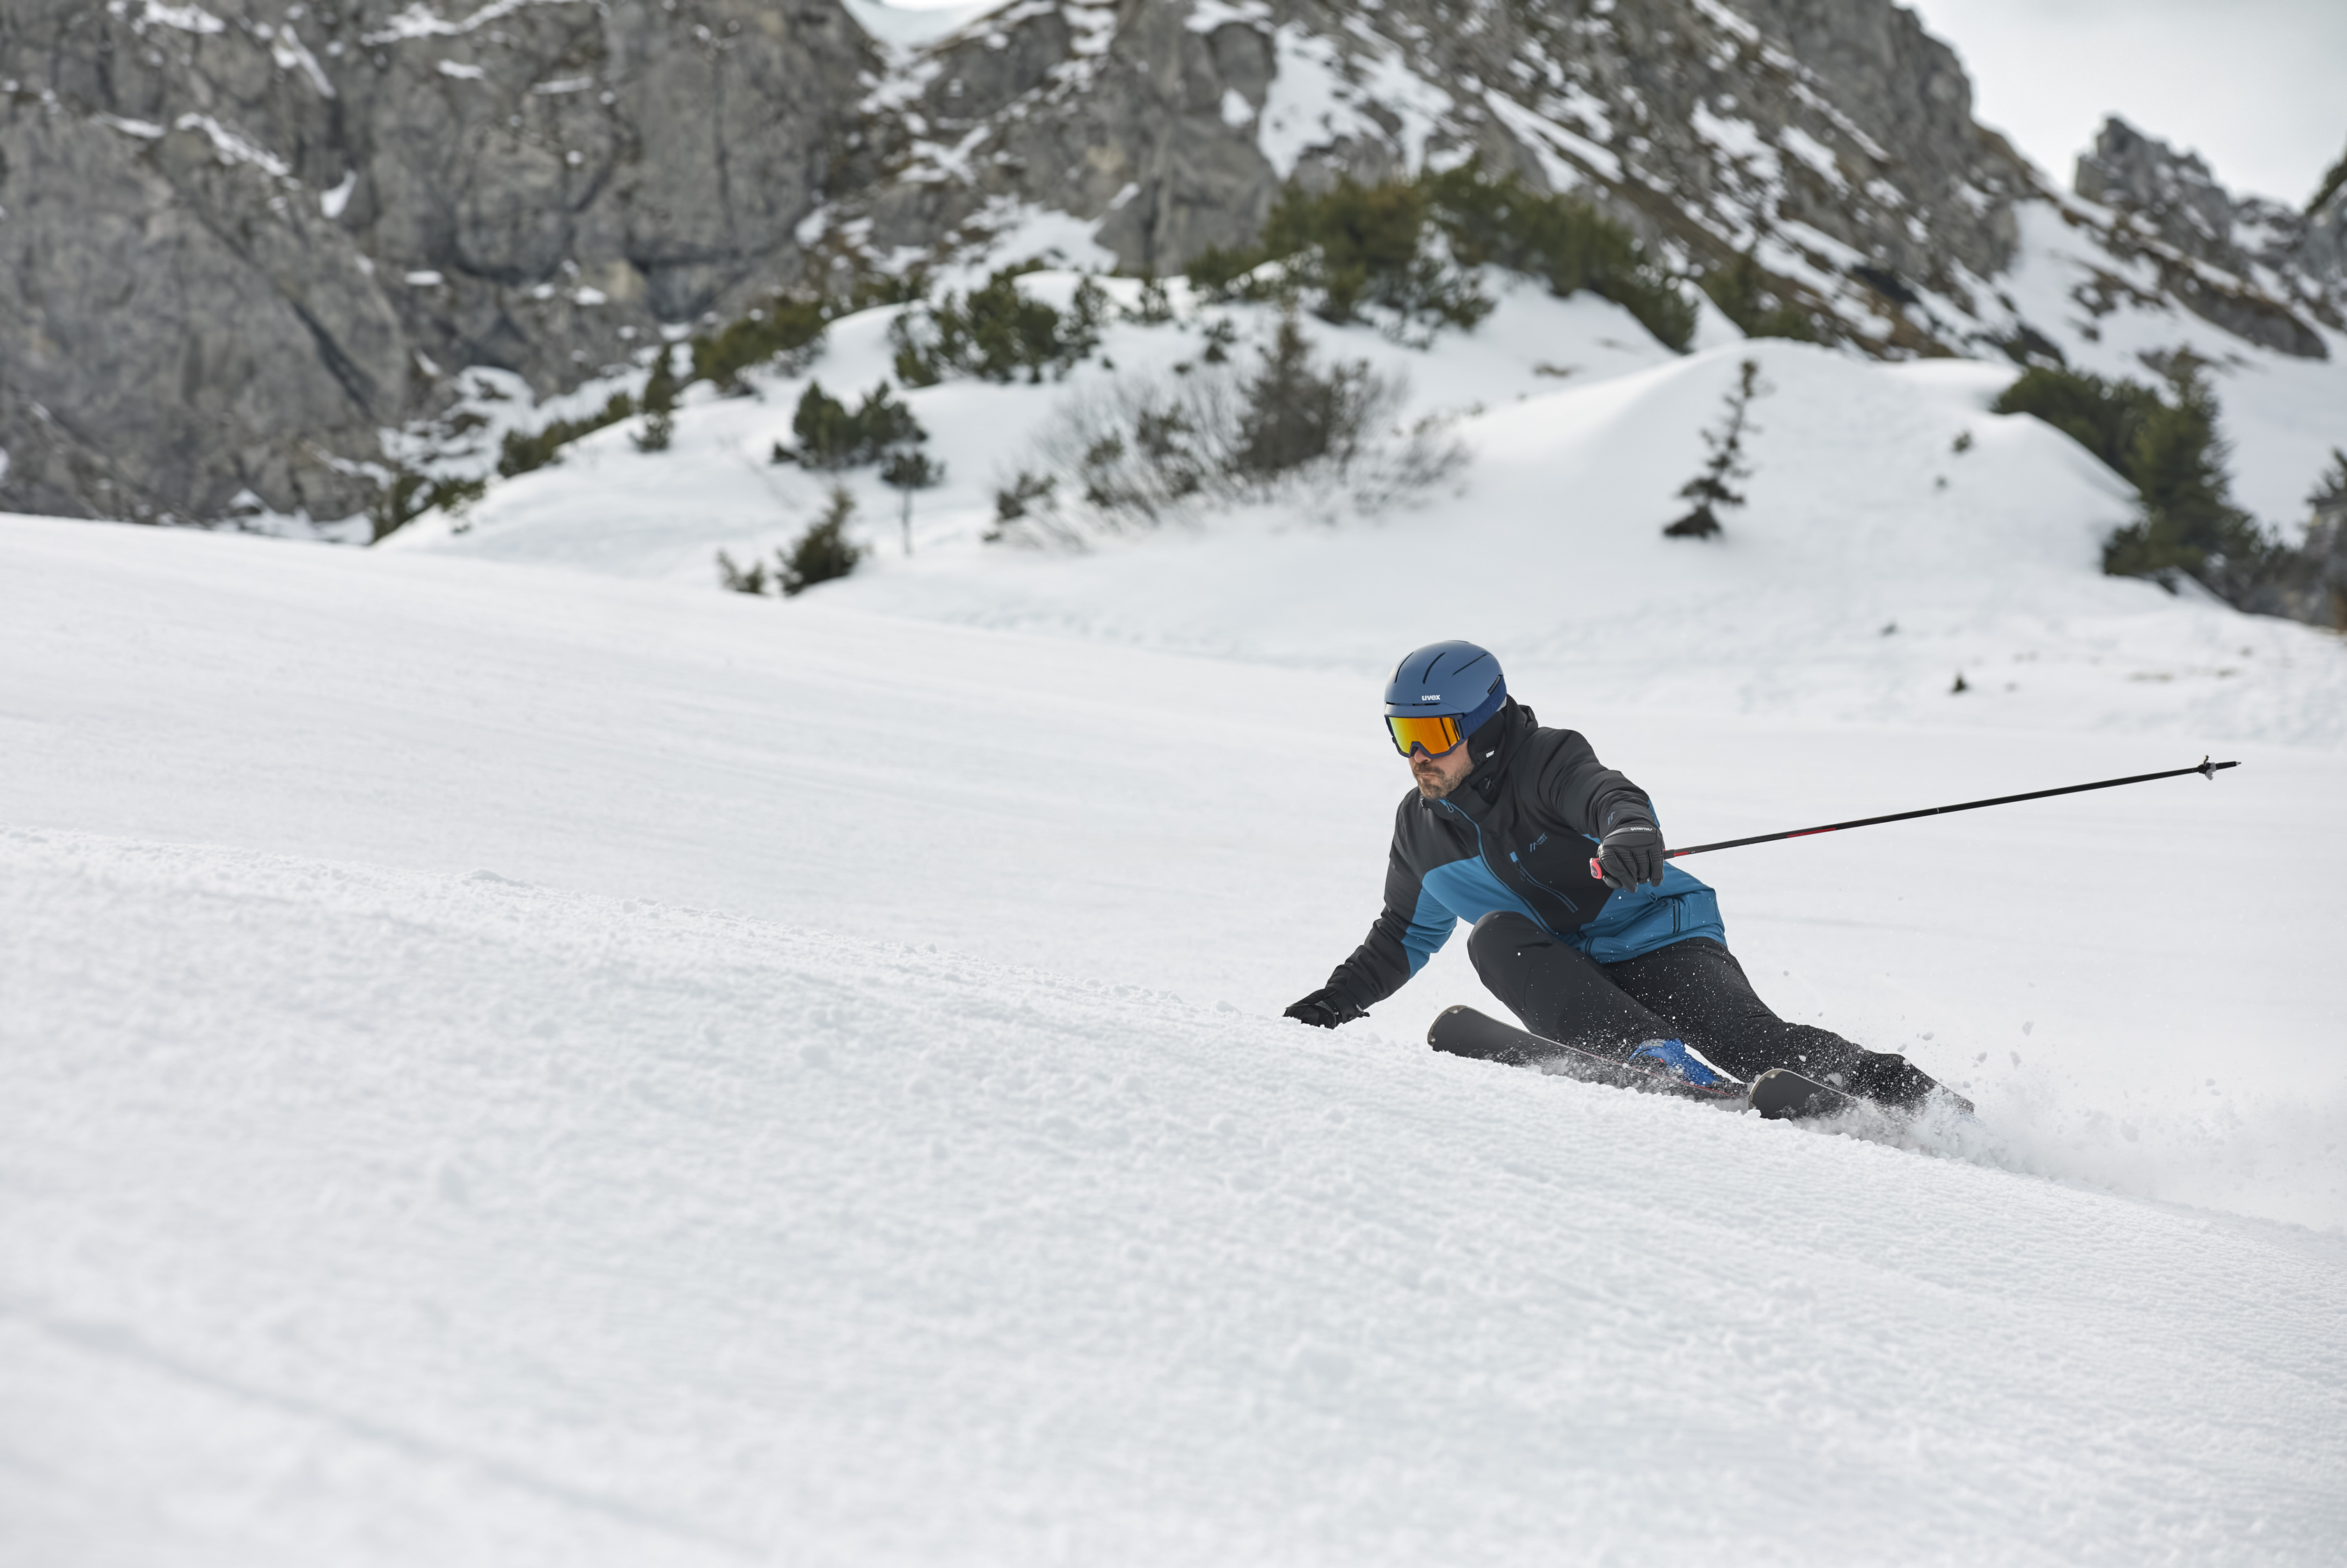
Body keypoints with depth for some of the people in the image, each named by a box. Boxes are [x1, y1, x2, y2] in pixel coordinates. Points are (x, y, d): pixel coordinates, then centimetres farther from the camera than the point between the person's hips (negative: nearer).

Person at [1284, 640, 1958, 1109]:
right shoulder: (1421, 827, 8)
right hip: (1571, 978, 5)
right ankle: (1656, 1055, -44)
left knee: (1755, 1043, -29)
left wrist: (1629, 830, -62)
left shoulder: (1548, 760, -12)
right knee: (1495, 934, -28)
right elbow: (1405, 935, 25)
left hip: (1659, 943, -4)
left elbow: (1610, 795, -37)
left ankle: (1925, 1103, -21)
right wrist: (1334, 1003, 14)